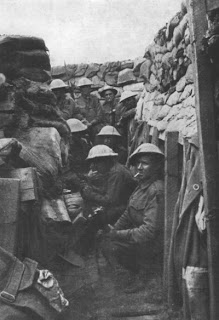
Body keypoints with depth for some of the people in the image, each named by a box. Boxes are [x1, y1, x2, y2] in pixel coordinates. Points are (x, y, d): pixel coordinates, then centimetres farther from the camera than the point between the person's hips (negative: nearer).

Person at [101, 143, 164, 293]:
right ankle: (141, 269, 12)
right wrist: (113, 230, -1)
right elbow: (128, 214, 12)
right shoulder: (143, 184, 6)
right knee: (105, 238, 5)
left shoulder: (157, 191, -24)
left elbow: (149, 231, -27)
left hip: (152, 243, -9)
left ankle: (139, 276, 3)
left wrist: (118, 234, -20)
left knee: (110, 246, -19)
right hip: (139, 234, 9)